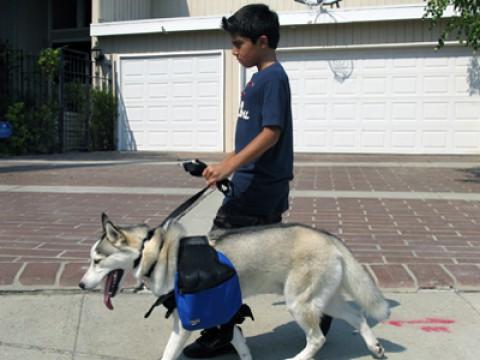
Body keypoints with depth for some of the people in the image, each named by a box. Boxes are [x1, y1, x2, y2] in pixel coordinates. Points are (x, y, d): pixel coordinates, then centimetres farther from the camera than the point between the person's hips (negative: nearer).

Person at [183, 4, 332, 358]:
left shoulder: (273, 78, -13)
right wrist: (225, 164, 23)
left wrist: (228, 166, -28)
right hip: (264, 186, 10)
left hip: (256, 186, -10)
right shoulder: (262, 78, 15)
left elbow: (270, 134, -22)